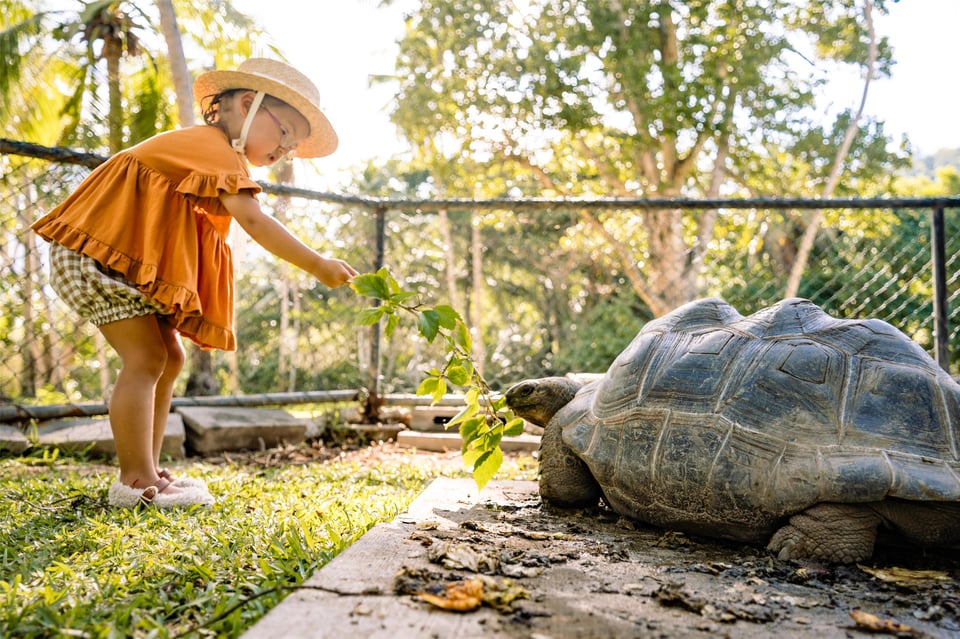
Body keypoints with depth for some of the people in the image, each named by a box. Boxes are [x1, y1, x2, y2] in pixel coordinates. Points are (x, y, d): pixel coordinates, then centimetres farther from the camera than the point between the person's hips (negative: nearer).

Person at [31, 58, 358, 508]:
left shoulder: (207, 149, 18)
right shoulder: (218, 149, -14)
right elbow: (252, 221, -26)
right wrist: (318, 266, -26)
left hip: (131, 257, 10)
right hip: (102, 248, -10)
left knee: (169, 357, 7)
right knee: (146, 357, -15)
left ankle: (145, 474, 11)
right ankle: (137, 480, -11)